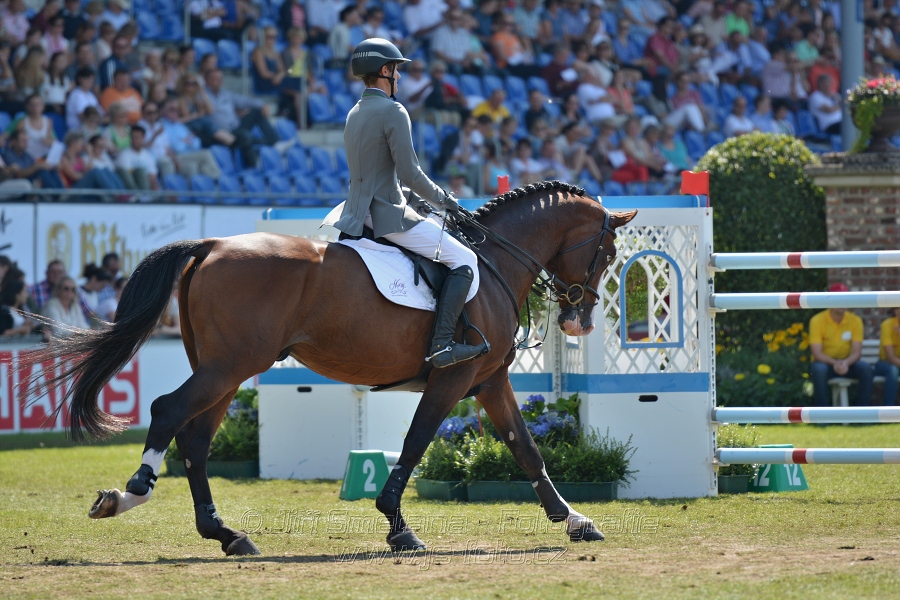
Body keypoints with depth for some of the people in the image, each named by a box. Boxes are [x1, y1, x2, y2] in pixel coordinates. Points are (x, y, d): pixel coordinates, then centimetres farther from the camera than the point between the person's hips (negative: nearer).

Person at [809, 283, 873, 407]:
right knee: (819, 369, -37)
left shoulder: (855, 321, -4)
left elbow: (857, 352, -10)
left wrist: (846, 363, -33)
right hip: (825, 363, -3)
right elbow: (817, 353, -18)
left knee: (866, 368, -27)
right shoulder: (817, 321, -12)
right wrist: (834, 363, -36)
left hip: (847, 363, 3)